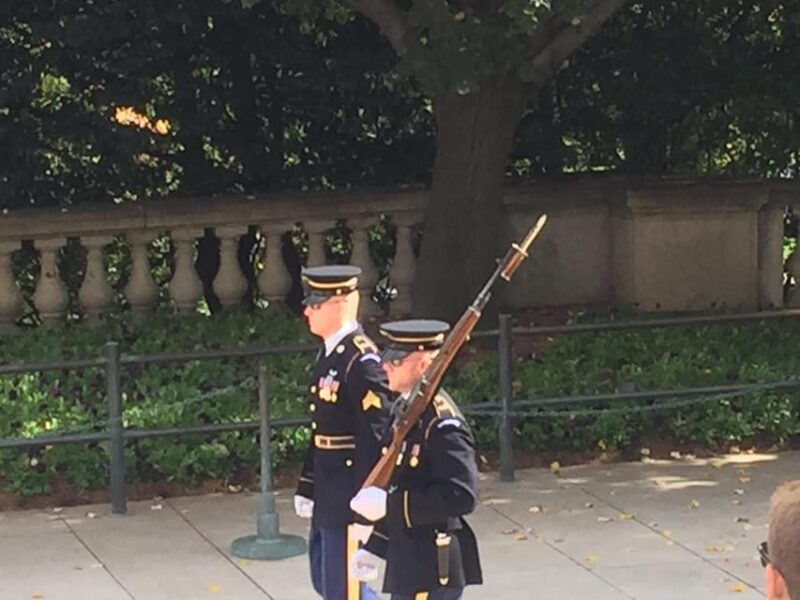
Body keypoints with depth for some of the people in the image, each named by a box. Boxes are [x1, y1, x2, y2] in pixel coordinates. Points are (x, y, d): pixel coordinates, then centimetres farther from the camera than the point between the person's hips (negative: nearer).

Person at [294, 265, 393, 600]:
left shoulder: (361, 361, -20)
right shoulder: (330, 353, 9)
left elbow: (376, 439, -22)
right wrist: (307, 487, 18)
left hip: (348, 497, -10)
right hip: (327, 496, 10)